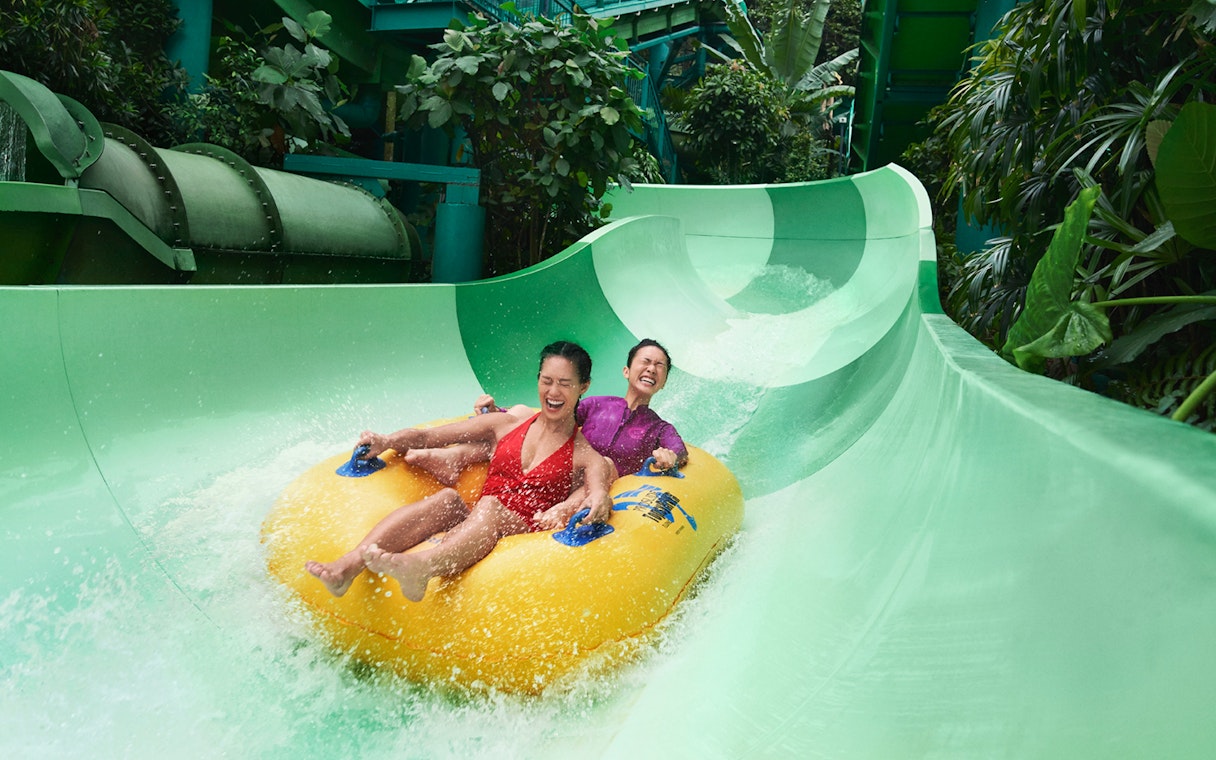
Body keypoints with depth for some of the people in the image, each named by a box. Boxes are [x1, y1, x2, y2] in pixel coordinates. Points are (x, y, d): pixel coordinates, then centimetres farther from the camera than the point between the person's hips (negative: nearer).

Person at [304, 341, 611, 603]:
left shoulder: (586, 456, 11)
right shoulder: (504, 425, 18)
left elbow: (600, 496, -11)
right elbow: (427, 436, 15)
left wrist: (597, 503, -33)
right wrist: (387, 441, -2)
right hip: (473, 526, 3)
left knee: (488, 507, -34)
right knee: (446, 498, -28)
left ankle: (421, 567, -62)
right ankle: (348, 565, -46)